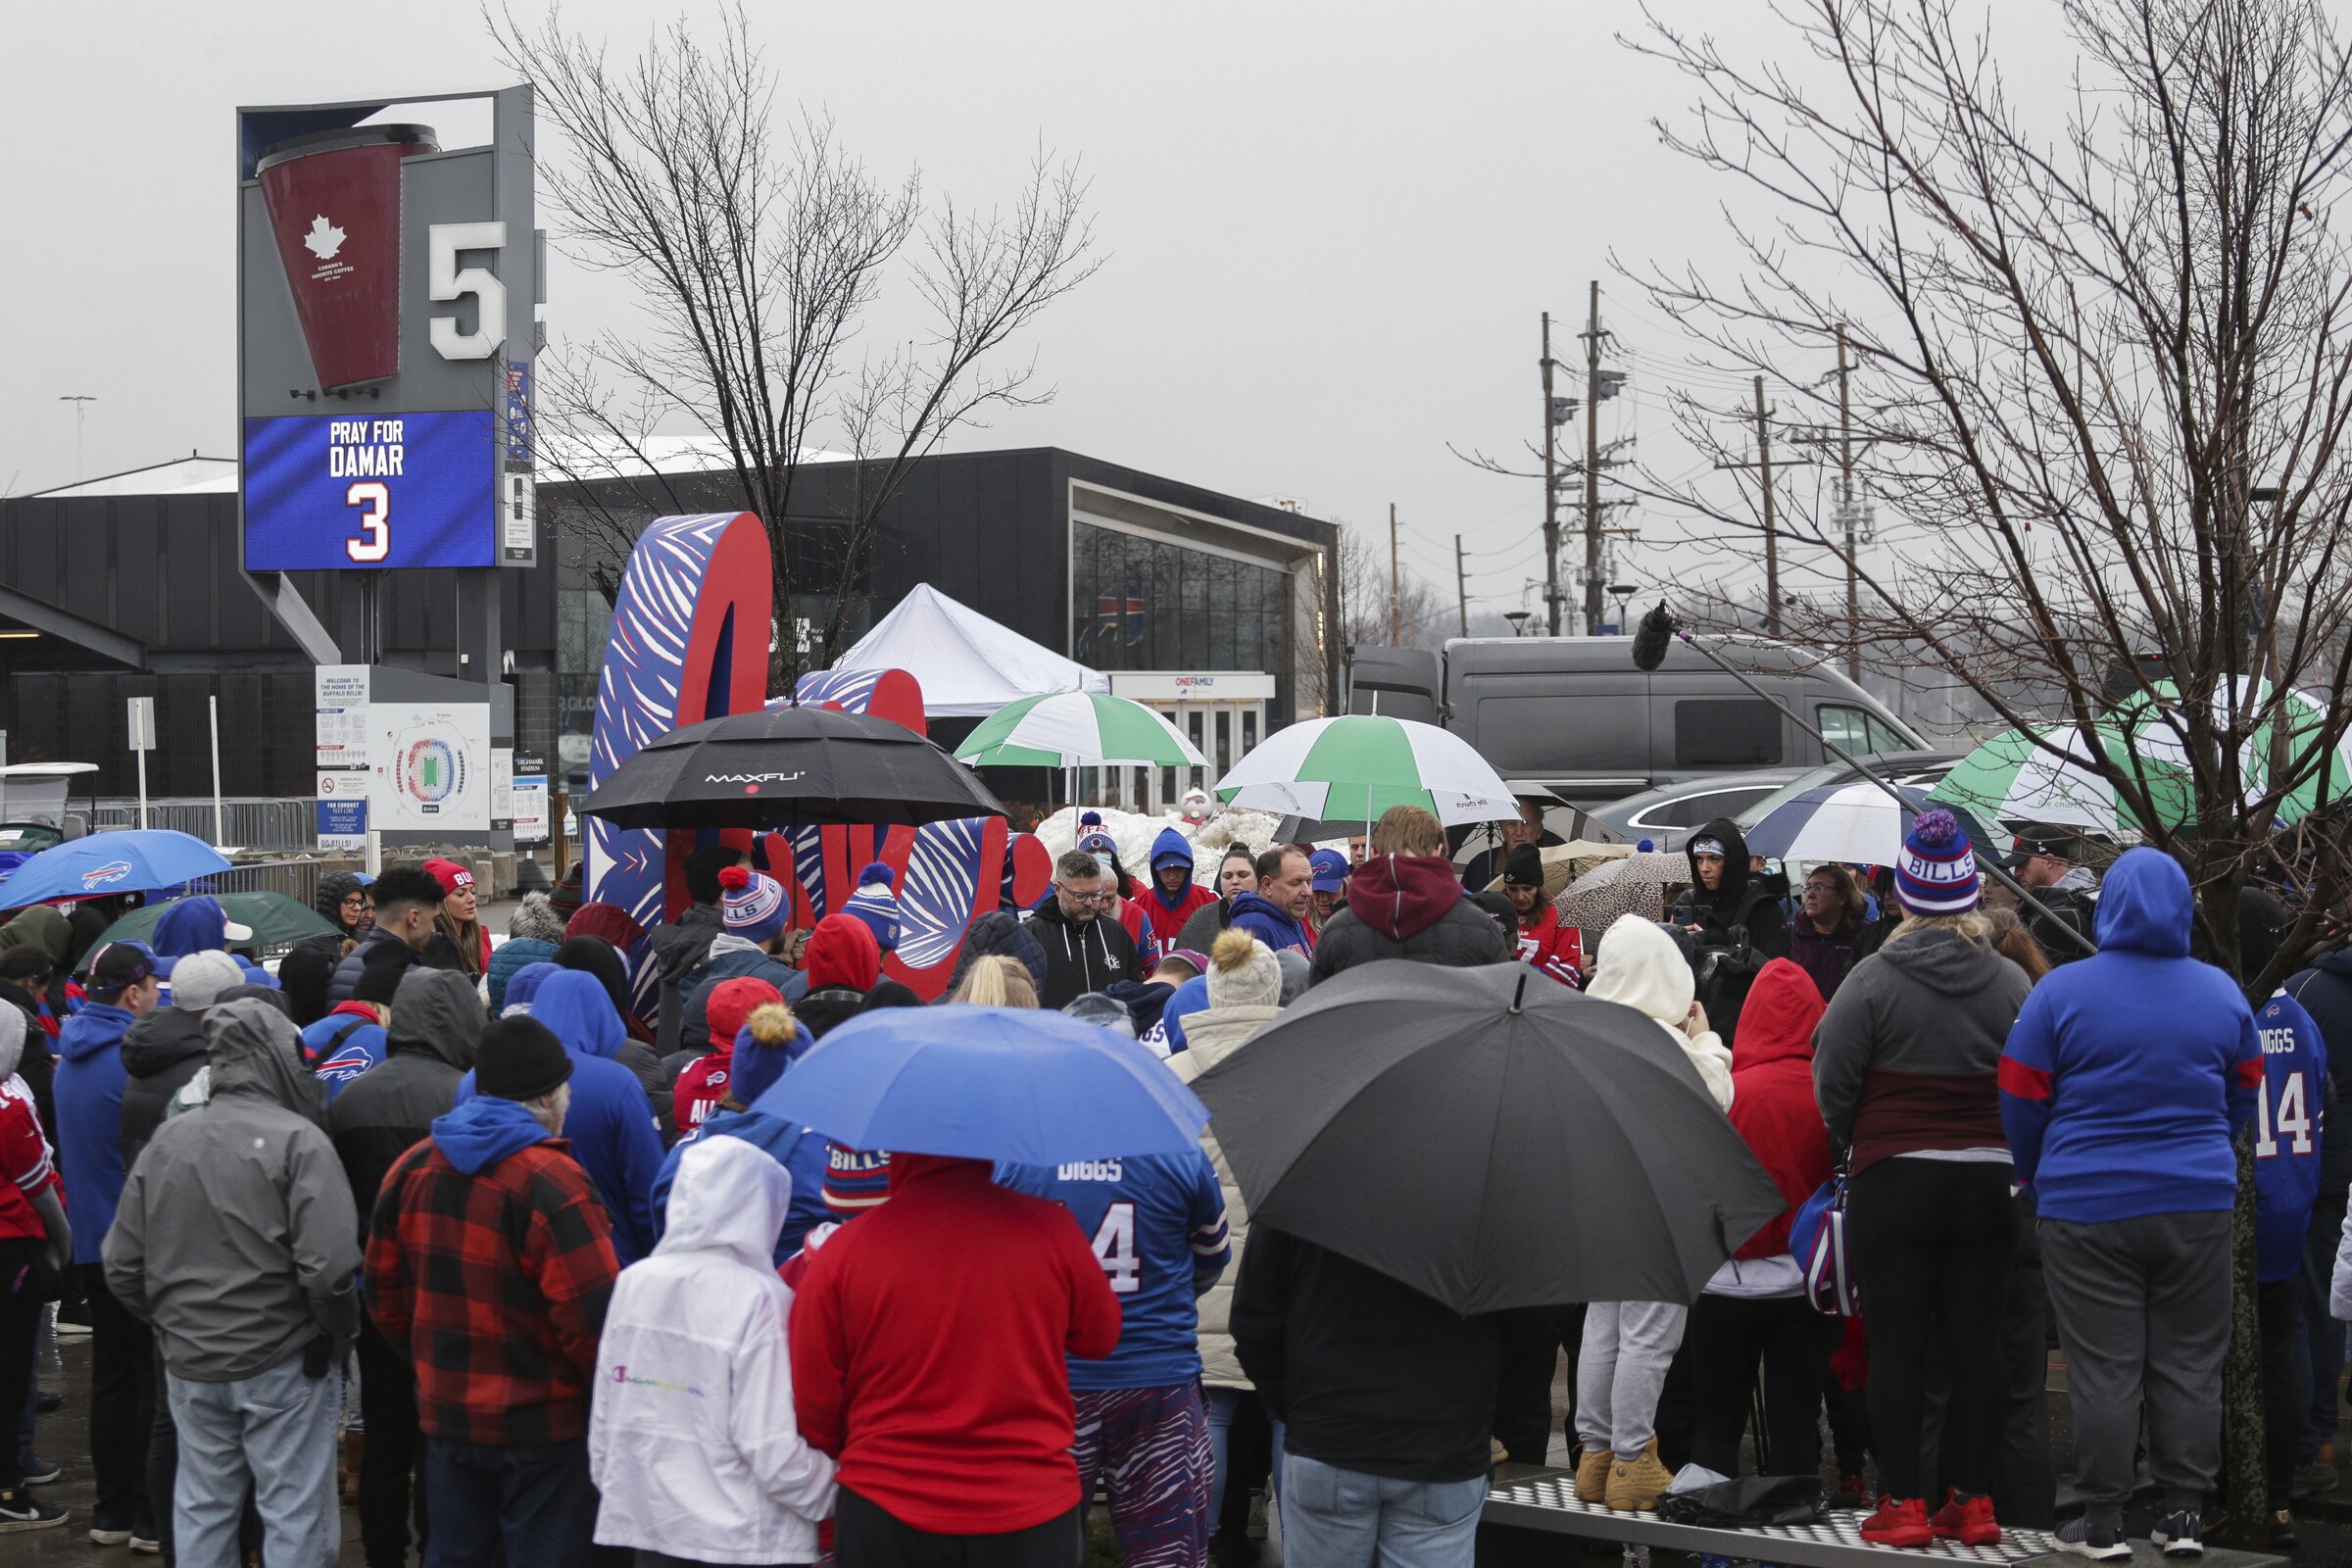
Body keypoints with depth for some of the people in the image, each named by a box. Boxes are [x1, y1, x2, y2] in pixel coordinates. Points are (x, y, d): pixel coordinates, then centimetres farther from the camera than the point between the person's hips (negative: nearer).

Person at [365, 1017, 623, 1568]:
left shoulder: (411, 1168, 3)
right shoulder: (551, 1181, -19)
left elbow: (384, 1294, 11)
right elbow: (591, 1315, -22)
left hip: (445, 1414, 6)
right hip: (542, 1420, -6)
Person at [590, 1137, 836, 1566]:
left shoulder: (632, 1282, 0)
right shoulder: (760, 1299, -17)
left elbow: (603, 1420, 7)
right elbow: (774, 1451, -18)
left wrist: (613, 1489, 21)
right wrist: (836, 1491, -3)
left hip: (645, 1525, 5)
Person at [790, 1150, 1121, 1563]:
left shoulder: (843, 1250, -10)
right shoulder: (1049, 1227, -10)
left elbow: (813, 1408, -3)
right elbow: (1099, 1339, 7)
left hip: (885, 1518, 0)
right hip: (1033, 1513, 0)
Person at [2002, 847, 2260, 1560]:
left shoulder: (2062, 991, -7)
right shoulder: (2221, 993, 4)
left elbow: (2021, 1100, -3)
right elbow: (2244, 1098, 16)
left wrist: (2037, 1179, 14)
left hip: (2088, 1208, -3)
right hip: (2199, 1206, 3)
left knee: (2103, 1370, 2)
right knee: (2189, 1366, 10)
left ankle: (2102, 1522, 7)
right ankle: (2184, 1515, 14)